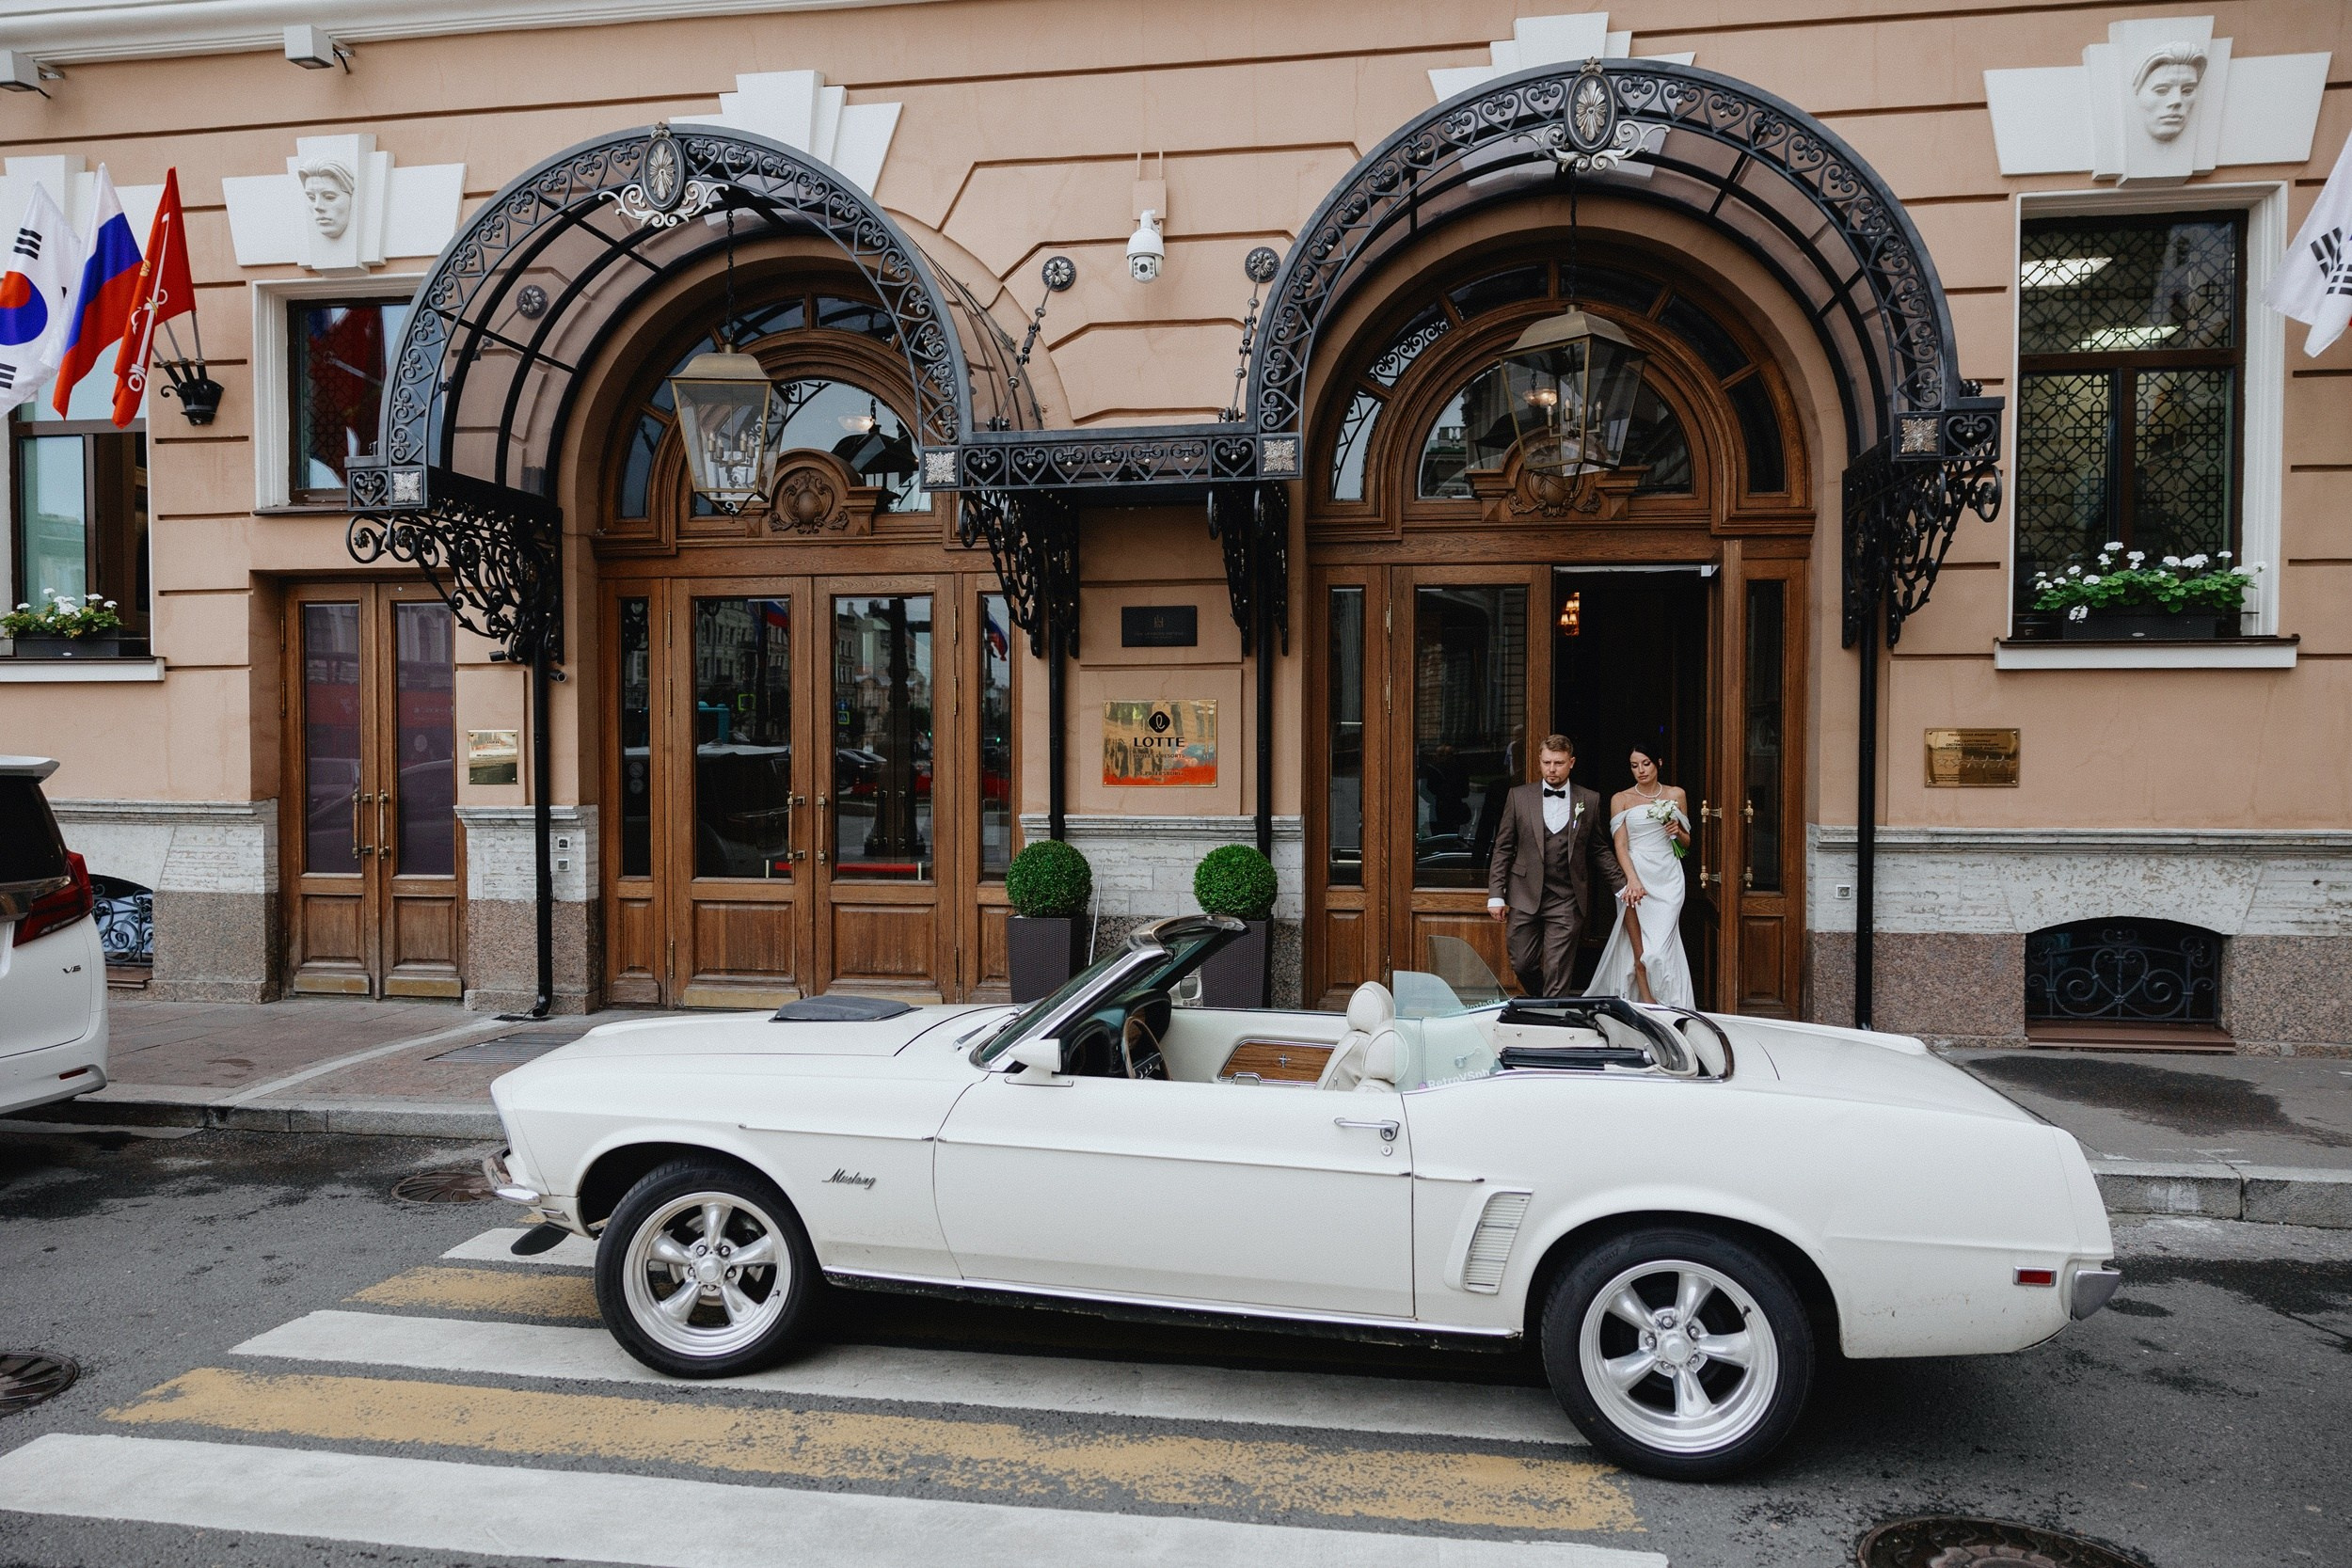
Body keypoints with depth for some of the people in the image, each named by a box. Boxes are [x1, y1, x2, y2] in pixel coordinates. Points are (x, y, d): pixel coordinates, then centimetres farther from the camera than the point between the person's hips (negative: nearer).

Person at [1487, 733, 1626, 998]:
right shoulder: (1518, 797, 4)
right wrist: (1496, 894, 0)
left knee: (1558, 973, -4)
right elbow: (1503, 849, 5)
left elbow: (1600, 849, 14)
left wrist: (1621, 885, 7)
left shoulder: (1590, 800, 5)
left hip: (1566, 900, -1)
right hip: (1525, 897, 1)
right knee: (1522, 965, 5)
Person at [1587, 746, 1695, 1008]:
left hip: (1667, 879, 1)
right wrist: (1633, 880, -19)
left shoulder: (1676, 795, 11)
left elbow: (1687, 842, 20)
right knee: (1638, 949, -6)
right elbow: (1620, 845, -4)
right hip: (1635, 876, -1)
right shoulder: (1621, 799, 5)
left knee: (1661, 945, -9)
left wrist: (1678, 831, -4)